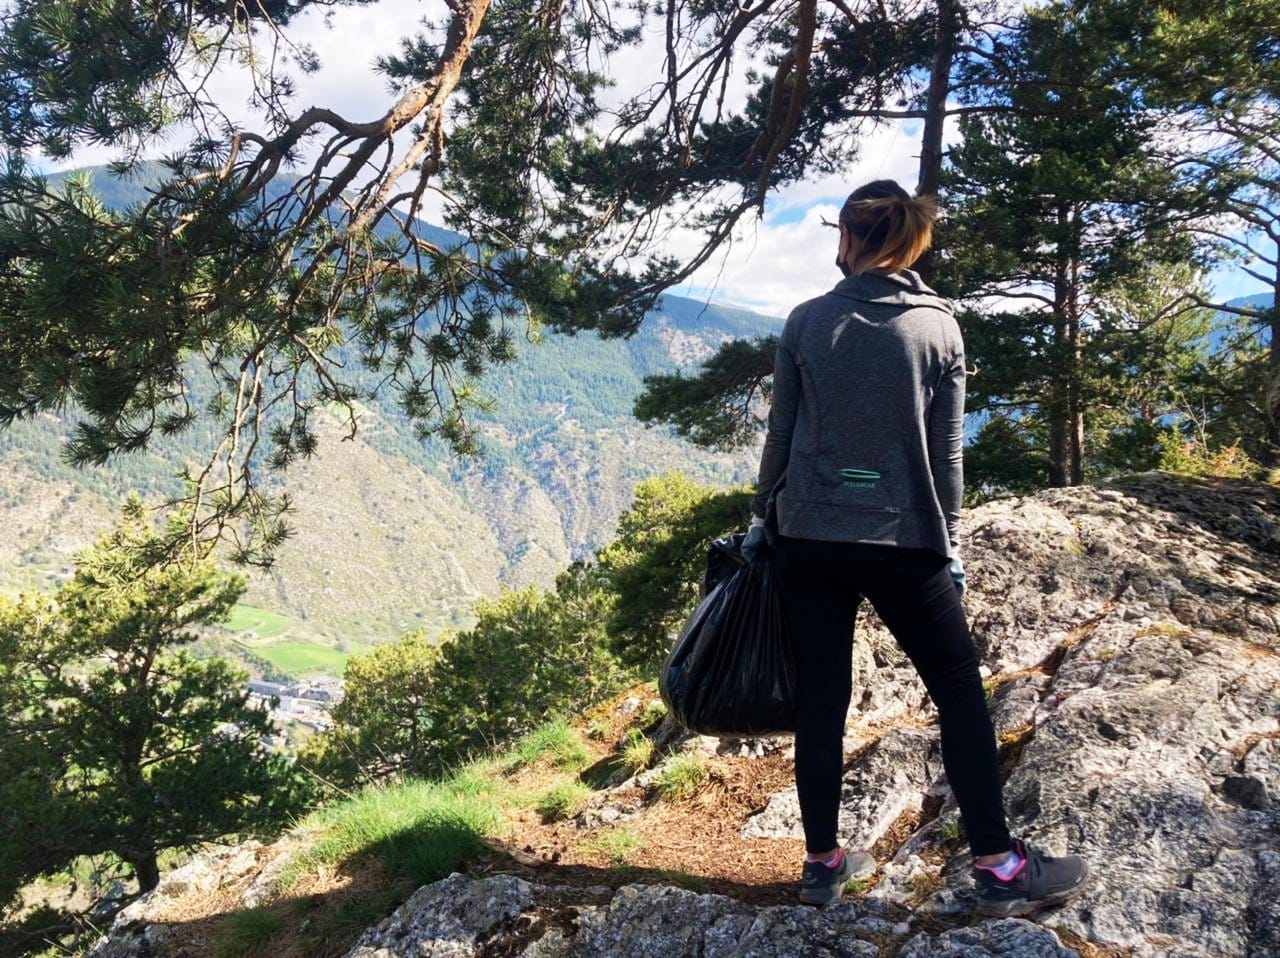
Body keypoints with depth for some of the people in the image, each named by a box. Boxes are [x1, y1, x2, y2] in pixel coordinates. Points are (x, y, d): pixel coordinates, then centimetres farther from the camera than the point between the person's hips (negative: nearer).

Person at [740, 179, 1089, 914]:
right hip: (902, 542, -2)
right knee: (960, 692, 9)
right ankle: (999, 866, 14)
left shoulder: (806, 321, 0)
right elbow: (946, 452, -1)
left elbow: (781, 435, 4)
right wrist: (951, 546, 7)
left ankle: (823, 862, 19)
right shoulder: (939, 325, -1)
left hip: (808, 537, 2)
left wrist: (761, 519, 15)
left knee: (821, 696, 9)